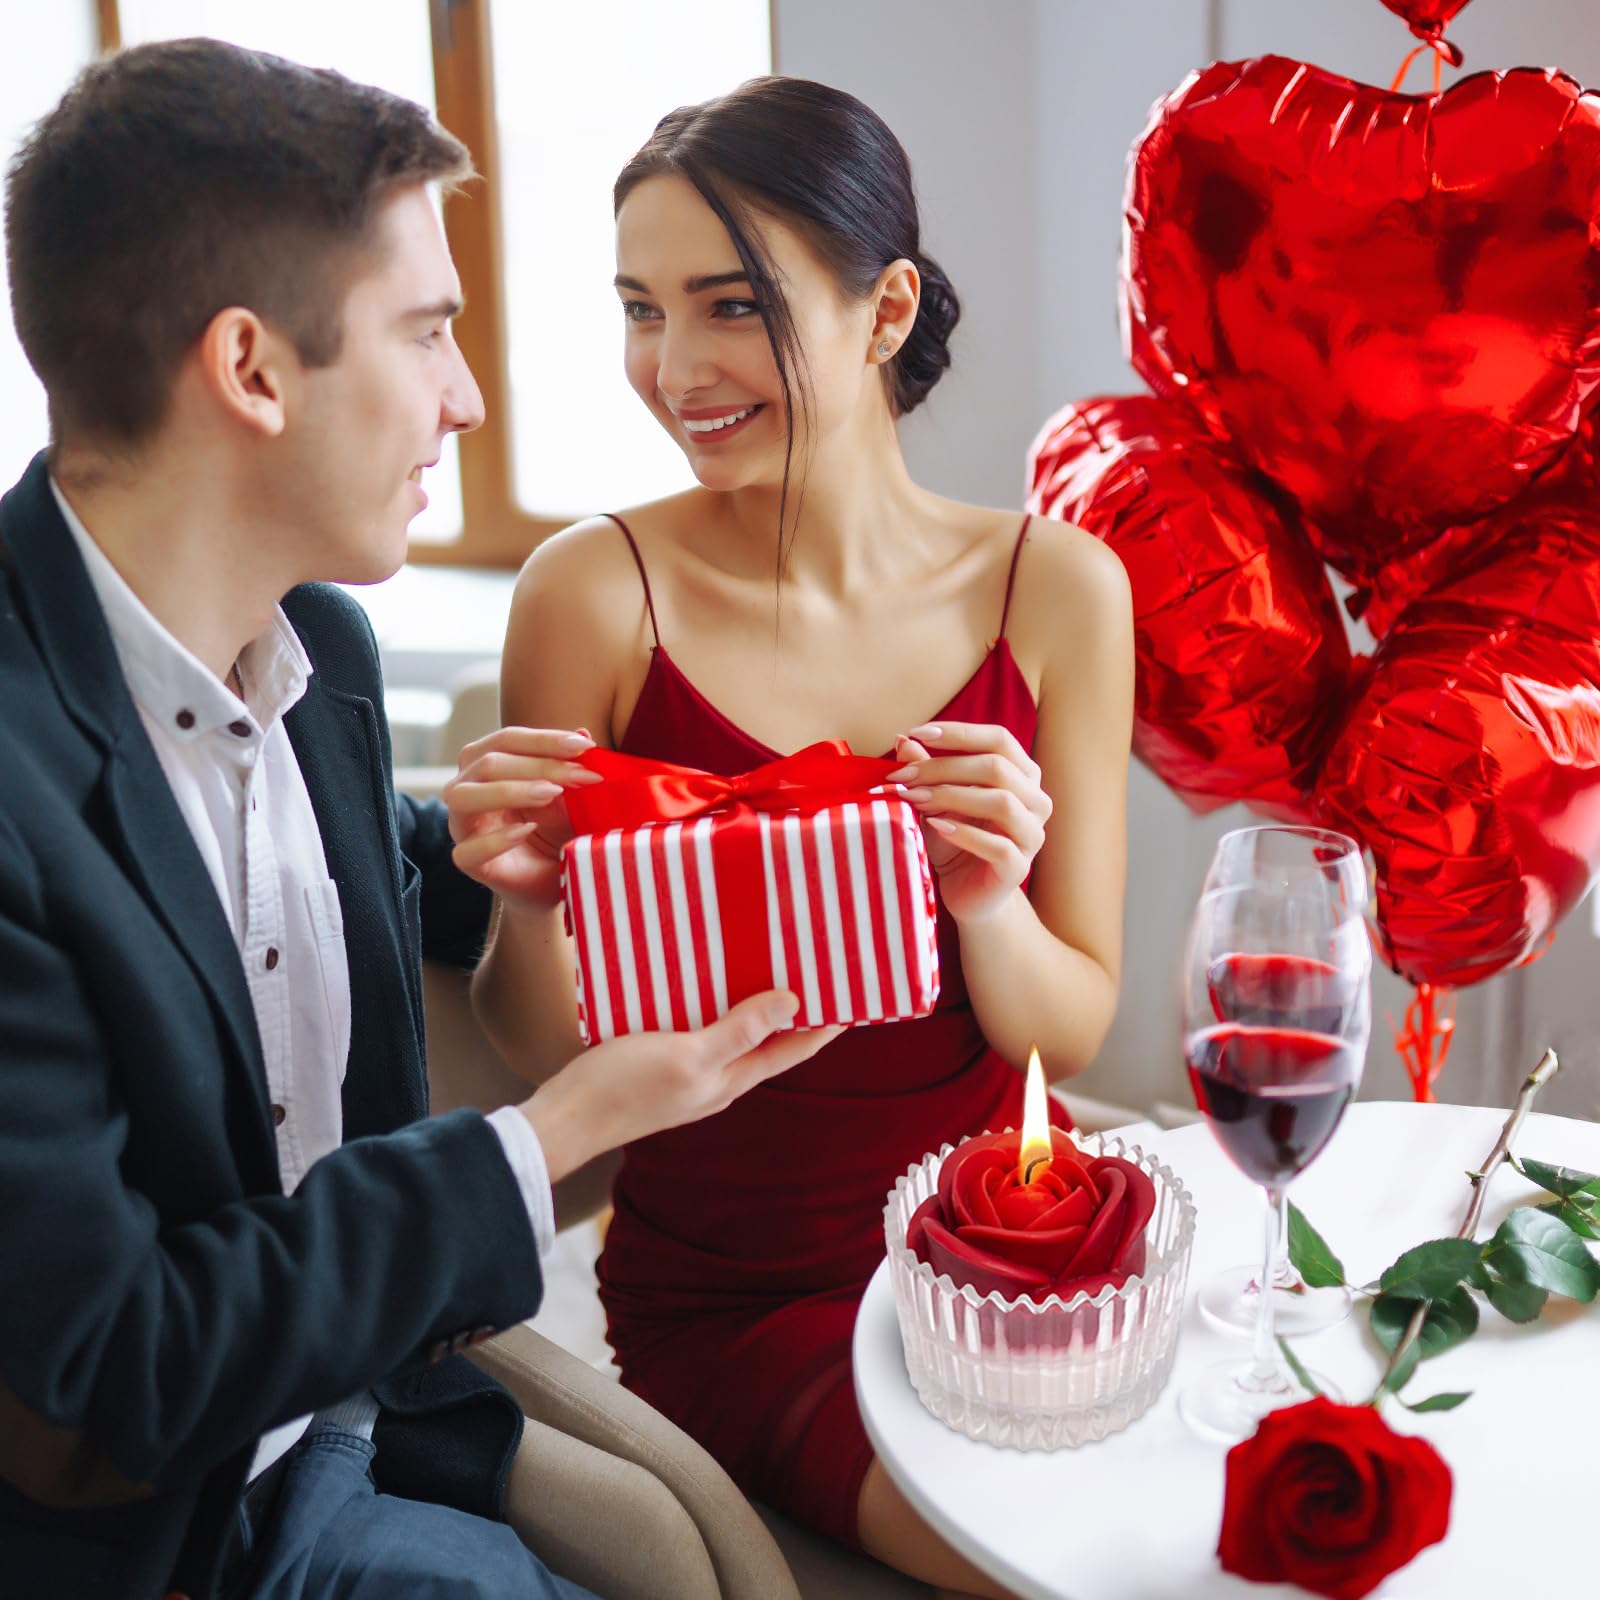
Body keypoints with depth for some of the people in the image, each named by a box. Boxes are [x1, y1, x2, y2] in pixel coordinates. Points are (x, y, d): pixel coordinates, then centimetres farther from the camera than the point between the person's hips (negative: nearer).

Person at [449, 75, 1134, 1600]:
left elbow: (1072, 1030, -2)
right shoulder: (596, 592, -11)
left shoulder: (1054, 587, -5)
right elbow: (546, 1050, -5)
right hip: (738, 1297, -3)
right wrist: (525, 906, -26)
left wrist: (989, 907, -23)